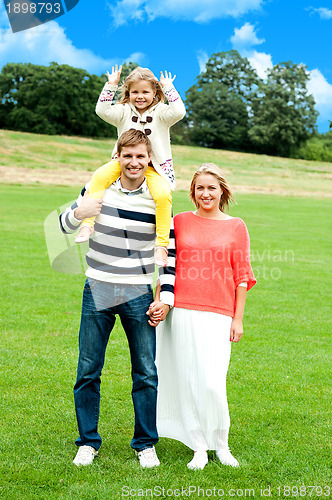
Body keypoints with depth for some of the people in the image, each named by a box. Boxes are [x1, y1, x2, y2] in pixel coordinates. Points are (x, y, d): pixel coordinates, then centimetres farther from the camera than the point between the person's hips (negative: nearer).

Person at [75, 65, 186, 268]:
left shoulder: (160, 112, 4)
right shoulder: (124, 112, 9)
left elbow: (179, 112, -16)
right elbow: (103, 110, -8)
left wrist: (169, 89, -10)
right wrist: (111, 85, -9)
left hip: (154, 168, -2)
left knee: (163, 195, -32)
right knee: (100, 176, -28)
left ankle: (162, 244, -25)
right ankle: (88, 223, -28)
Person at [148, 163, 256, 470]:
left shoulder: (236, 226, 6)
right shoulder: (180, 221, 8)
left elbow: (241, 277, 6)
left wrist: (238, 319, 2)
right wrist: (159, 301, 1)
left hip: (217, 315, -2)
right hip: (180, 312, 2)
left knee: (212, 384, -9)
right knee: (187, 381, 3)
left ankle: (221, 445, 14)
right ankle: (199, 448, 16)